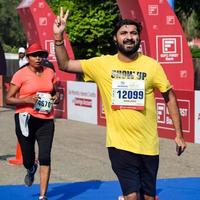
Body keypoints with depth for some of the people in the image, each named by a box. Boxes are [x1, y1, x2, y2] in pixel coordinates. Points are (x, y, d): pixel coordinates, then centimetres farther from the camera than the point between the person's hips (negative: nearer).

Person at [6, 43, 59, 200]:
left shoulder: (50, 73, 8)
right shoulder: (21, 74, -6)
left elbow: (55, 91, 24)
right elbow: (9, 99, -6)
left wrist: (56, 97, 1)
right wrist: (27, 100, -20)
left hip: (46, 120, 3)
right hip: (26, 119, -2)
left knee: (45, 158, -6)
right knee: (28, 160, 6)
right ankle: (31, 169, 46)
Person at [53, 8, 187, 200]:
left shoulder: (151, 65, -4)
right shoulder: (102, 64, -3)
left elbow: (169, 97, 5)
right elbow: (64, 65, 0)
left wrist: (179, 134, 3)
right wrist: (58, 36, -15)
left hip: (148, 144, 1)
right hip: (119, 144, -1)